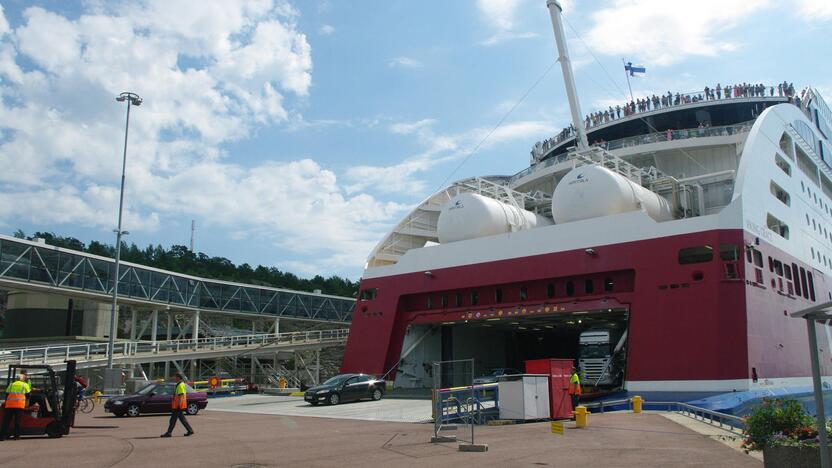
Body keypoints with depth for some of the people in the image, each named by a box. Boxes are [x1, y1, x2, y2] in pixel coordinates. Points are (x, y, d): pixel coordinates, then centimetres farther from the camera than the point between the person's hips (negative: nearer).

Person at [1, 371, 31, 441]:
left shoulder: (11, 384, 19)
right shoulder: (25, 385, 12)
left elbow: (7, 394, 18)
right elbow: (28, 394, 16)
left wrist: (6, 403, 28)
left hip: (9, 404, 2)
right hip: (20, 405, -2)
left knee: (7, 420, 3)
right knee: (17, 420, 1)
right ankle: (17, 435, 0)